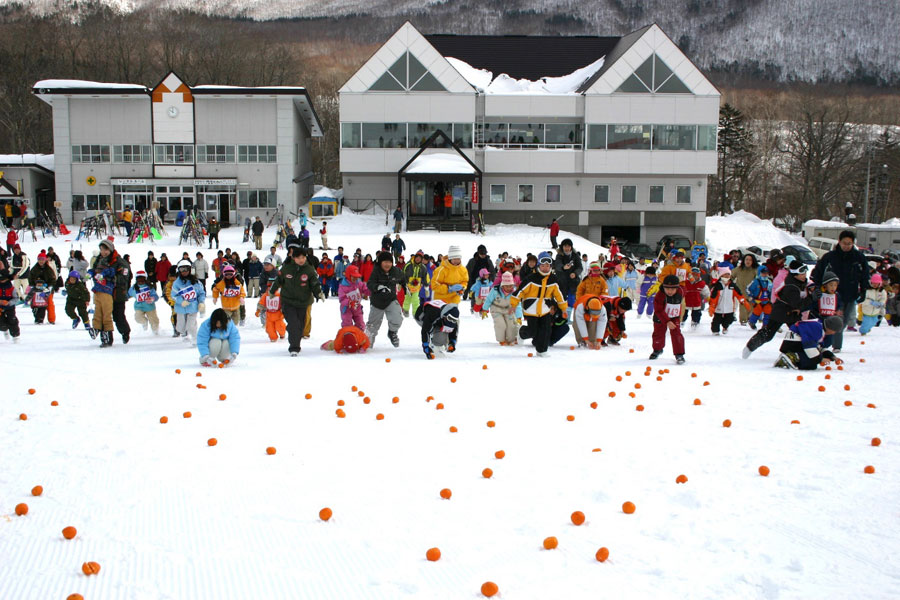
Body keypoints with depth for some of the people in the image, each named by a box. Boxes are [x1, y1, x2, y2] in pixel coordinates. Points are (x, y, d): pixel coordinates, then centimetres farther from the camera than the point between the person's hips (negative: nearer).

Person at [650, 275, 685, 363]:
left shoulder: (680, 293, -17)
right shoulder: (660, 296, -31)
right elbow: (659, 311, -32)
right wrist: (667, 322, -39)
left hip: (675, 317, 2)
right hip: (660, 318, -1)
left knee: (676, 334, -10)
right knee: (658, 333, 12)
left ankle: (679, 354, -4)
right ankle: (657, 350, 40)